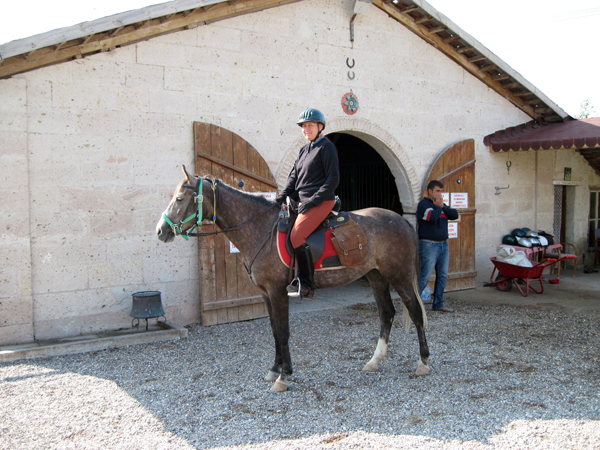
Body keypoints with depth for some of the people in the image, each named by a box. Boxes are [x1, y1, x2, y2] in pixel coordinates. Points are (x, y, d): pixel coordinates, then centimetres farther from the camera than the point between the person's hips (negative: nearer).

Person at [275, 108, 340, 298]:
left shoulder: (326, 147, -5)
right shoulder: (304, 150, 19)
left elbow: (333, 179, -12)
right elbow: (294, 176, 19)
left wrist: (313, 200, -17)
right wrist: (282, 196, 3)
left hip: (322, 202, -9)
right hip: (302, 201, 9)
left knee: (297, 236, -24)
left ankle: (306, 285, -16)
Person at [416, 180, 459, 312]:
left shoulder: (442, 205, 19)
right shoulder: (423, 204, -6)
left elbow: (455, 215, 4)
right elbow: (432, 217, -23)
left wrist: (442, 206, -6)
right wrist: (438, 206, -7)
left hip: (443, 245, 8)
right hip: (428, 245, -8)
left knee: (442, 275, 7)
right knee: (425, 276, -10)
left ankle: (438, 304, 14)